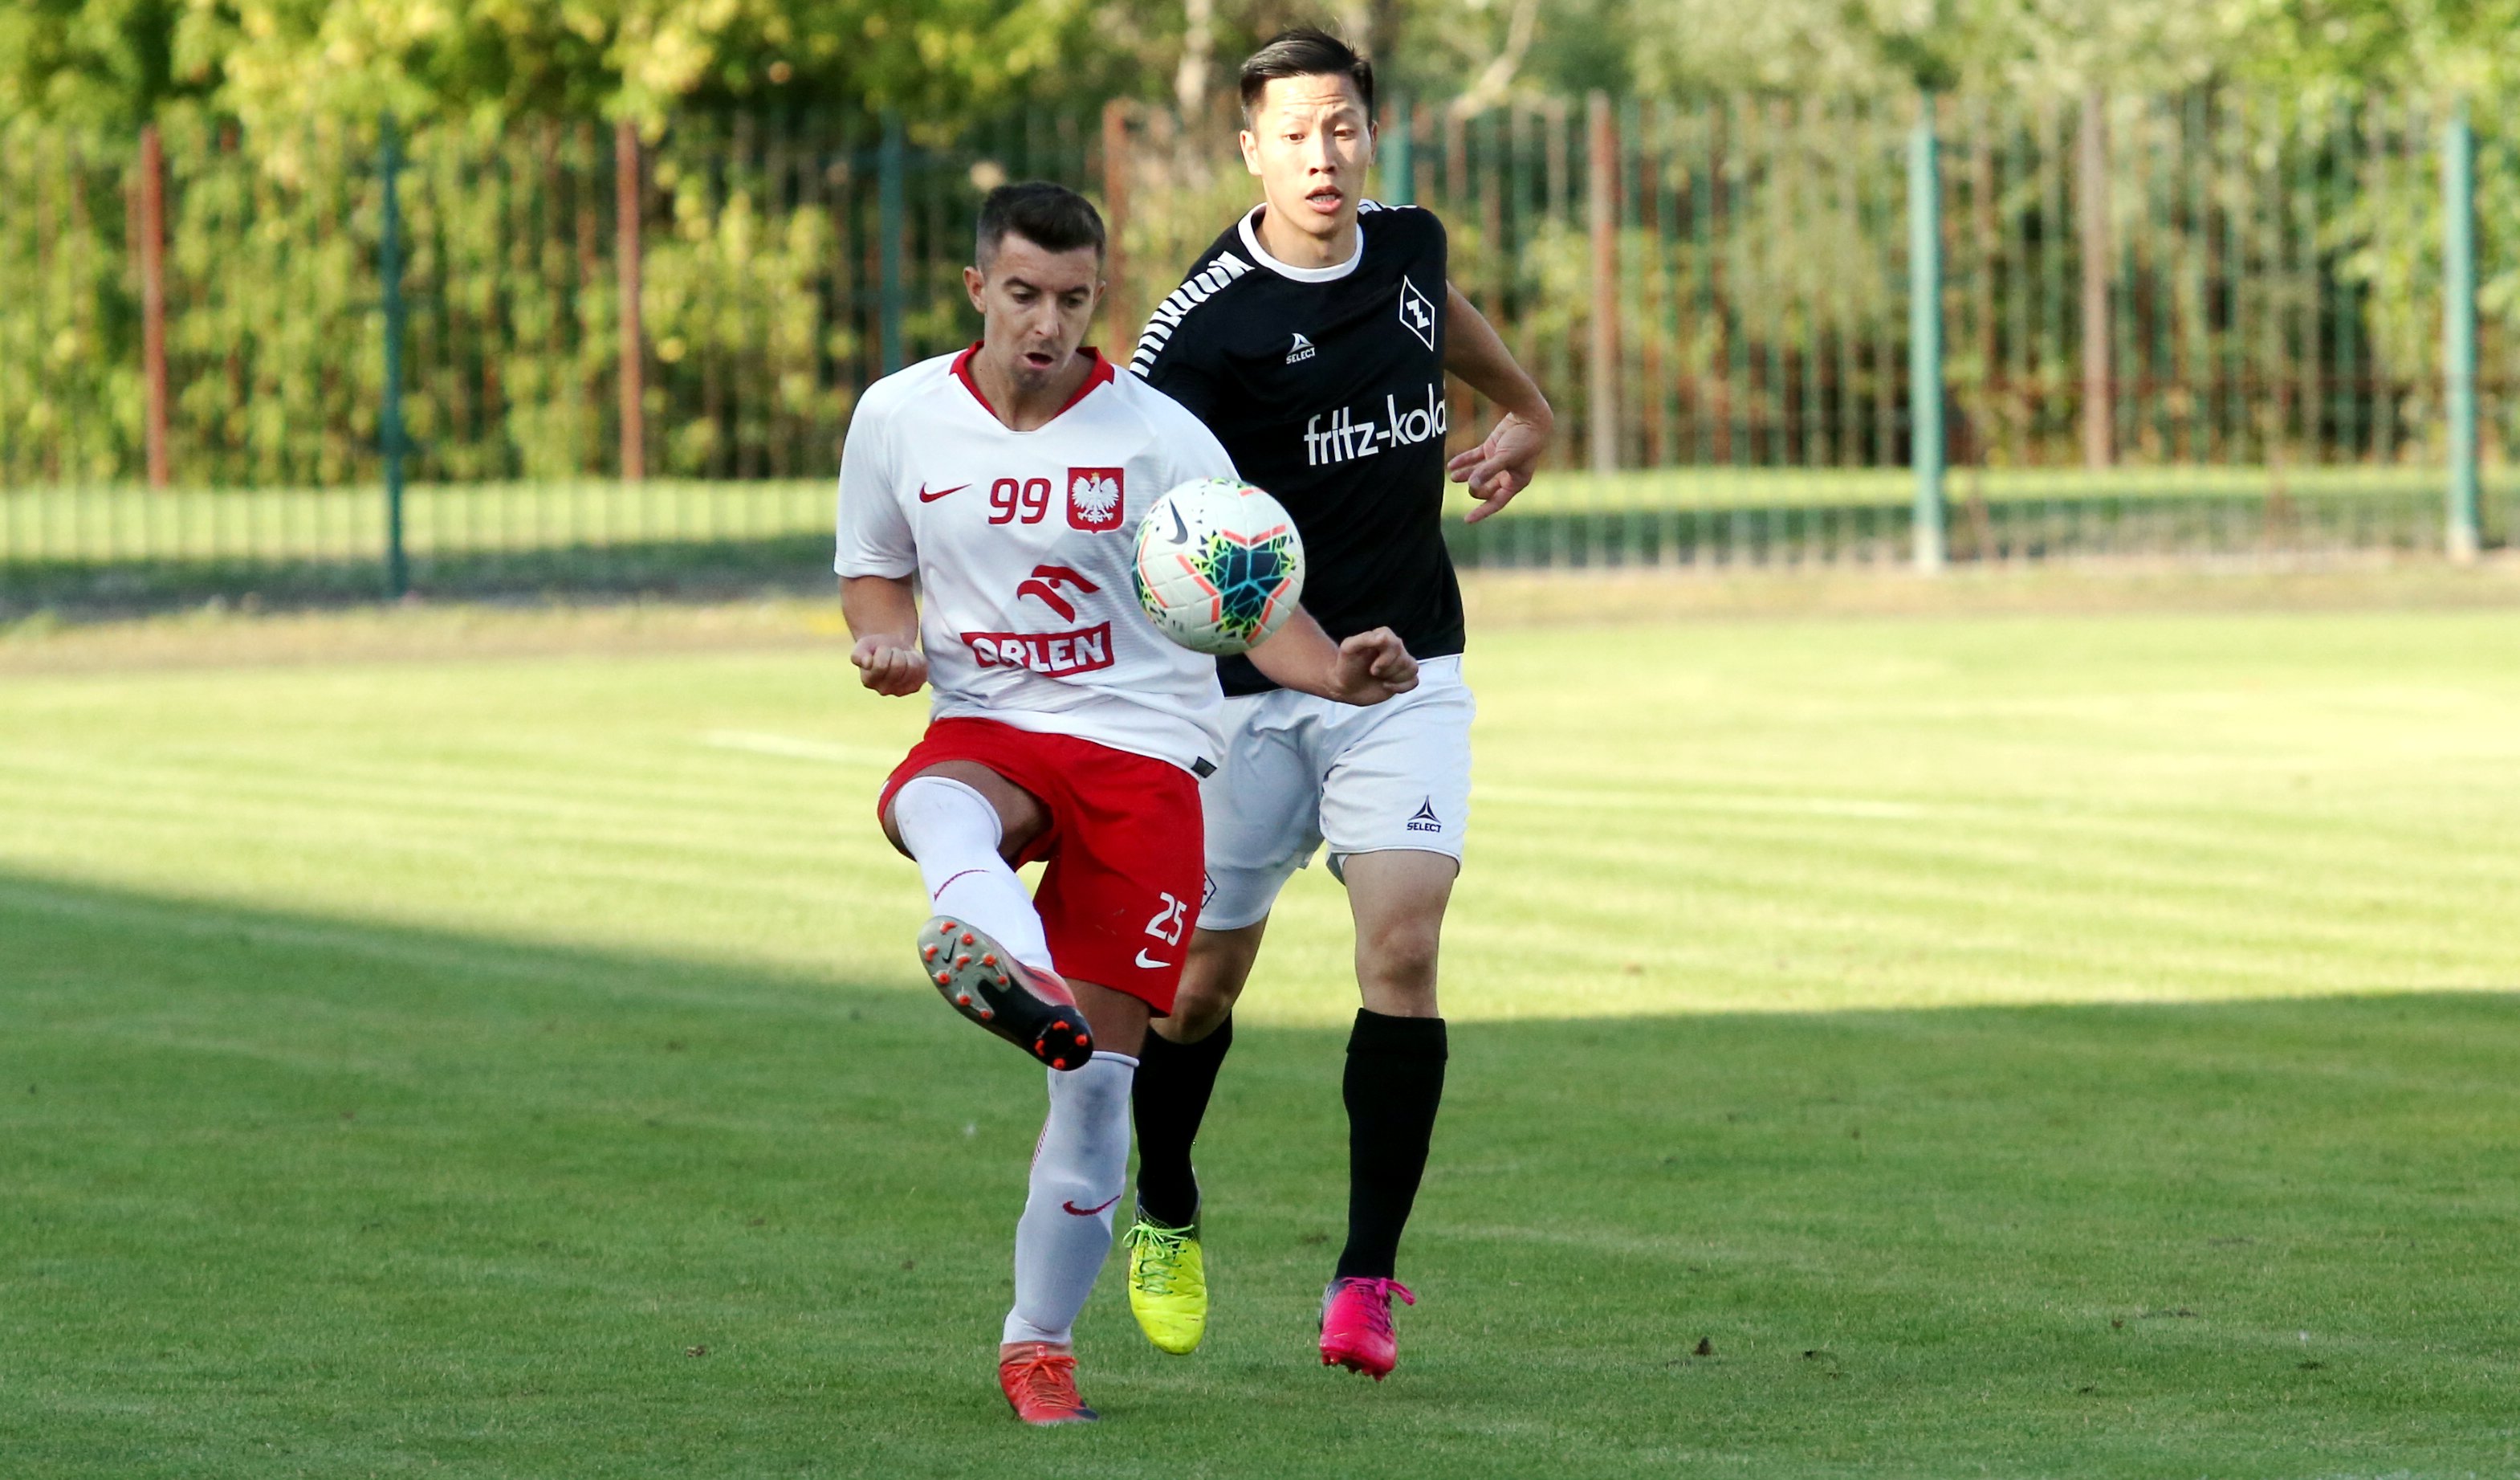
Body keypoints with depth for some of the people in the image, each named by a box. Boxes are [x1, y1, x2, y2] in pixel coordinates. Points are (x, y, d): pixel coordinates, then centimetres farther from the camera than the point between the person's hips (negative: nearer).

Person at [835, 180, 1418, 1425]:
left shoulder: (1159, 441, -5)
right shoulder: (899, 417, 3)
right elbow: (874, 569, 17)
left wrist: (1339, 673, -21)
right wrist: (885, 637, -6)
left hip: (1143, 750, -1)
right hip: (985, 731, 1)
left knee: (1099, 1067, -8)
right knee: (936, 811, -39)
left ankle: (1039, 1345, 7)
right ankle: (1023, 981, -72)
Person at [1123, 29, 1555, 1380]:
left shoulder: (1408, 248, 2)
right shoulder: (1207, 323, -15)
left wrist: (1521, 408, 40)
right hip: (1251, 689, -3)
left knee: (1402, 949, -15)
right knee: (1204, 977, 7)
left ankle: (1367, 1280, -11)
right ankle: (1164, 1219, 35)